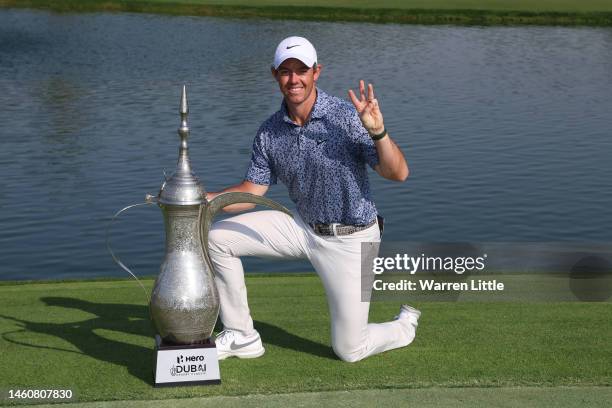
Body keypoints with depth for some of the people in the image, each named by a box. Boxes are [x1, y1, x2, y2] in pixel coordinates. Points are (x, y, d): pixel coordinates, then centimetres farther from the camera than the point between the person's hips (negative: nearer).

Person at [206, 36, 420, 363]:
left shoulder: (347, 117, -20)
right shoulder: (269, 132, -4)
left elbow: (397, 173, -24)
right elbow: (252, 190, 1)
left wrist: (378, 131, -42)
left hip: (350, 240, -5)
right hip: (304, 227, 5)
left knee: (349, 350, -3)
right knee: (217, 238, -6)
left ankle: (406, 325, 31)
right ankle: (241, 336, 7)